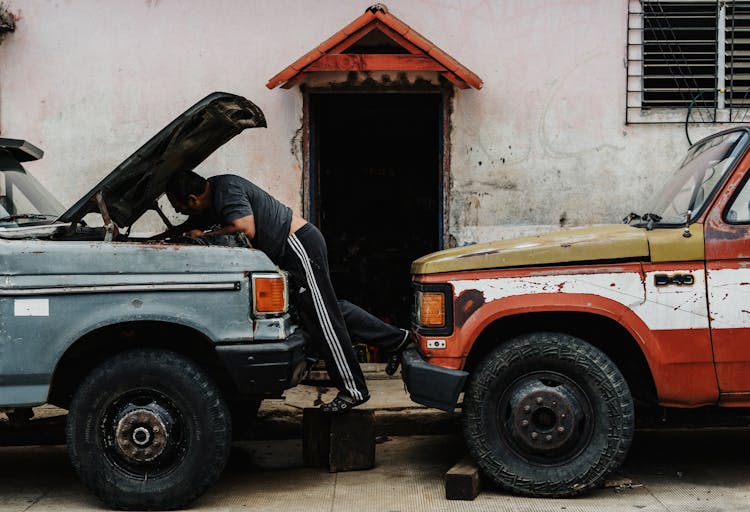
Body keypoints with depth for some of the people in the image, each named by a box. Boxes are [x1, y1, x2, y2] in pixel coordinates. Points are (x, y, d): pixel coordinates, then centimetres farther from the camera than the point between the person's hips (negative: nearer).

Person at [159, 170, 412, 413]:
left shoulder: (227, 190, -18)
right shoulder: (211, 198, 13)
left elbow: (246, 230, -27)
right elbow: (186, 228, 29)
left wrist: (203, 236, -15)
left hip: (299, 244, -10)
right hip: (294, 248, 10)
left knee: (323, 317, -6)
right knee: (330, 308, 15)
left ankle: (353, 390, 0)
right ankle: (395, 338, 24)